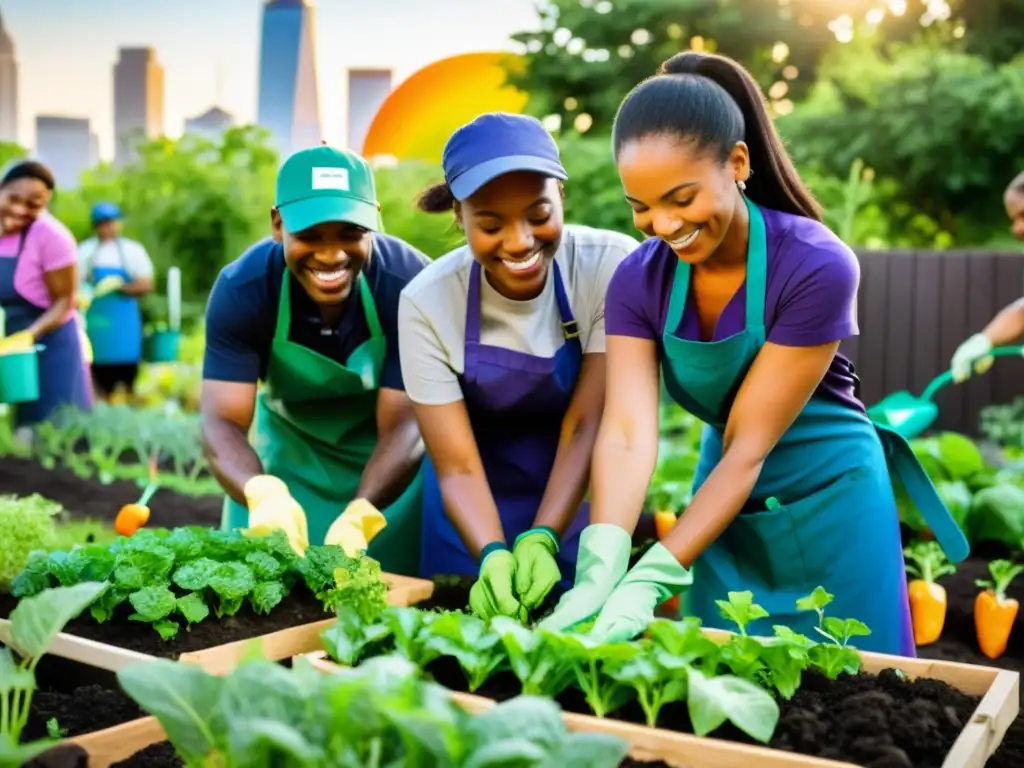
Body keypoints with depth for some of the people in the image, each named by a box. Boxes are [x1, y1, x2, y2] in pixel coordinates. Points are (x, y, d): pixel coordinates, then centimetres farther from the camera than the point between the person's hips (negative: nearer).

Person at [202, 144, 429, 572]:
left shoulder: (410, 285, -30)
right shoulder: (240, 289, -24)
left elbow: (405, 425, -29)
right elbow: (222, 421, -29)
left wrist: (359, 516, -48)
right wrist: (263, 493, -51)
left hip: (389, 455, -1)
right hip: (288, 449, 2)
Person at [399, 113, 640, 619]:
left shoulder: (610, 266, -22)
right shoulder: (427, 303, -21)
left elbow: (585, 425, -21)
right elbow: (457, 468, -20)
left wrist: (541, 539, -33)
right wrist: (493, 556, -37)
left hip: (581, 501, 0)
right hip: (476, 516, 0)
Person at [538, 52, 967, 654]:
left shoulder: (816, 266, -25)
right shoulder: (639, 281, -11)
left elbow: (749, 445, -25)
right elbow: (627, 431, -22)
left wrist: (652, 580, -32)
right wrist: (600, 569, -37)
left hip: (829, 507, -3)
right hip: (726, 509, 4)